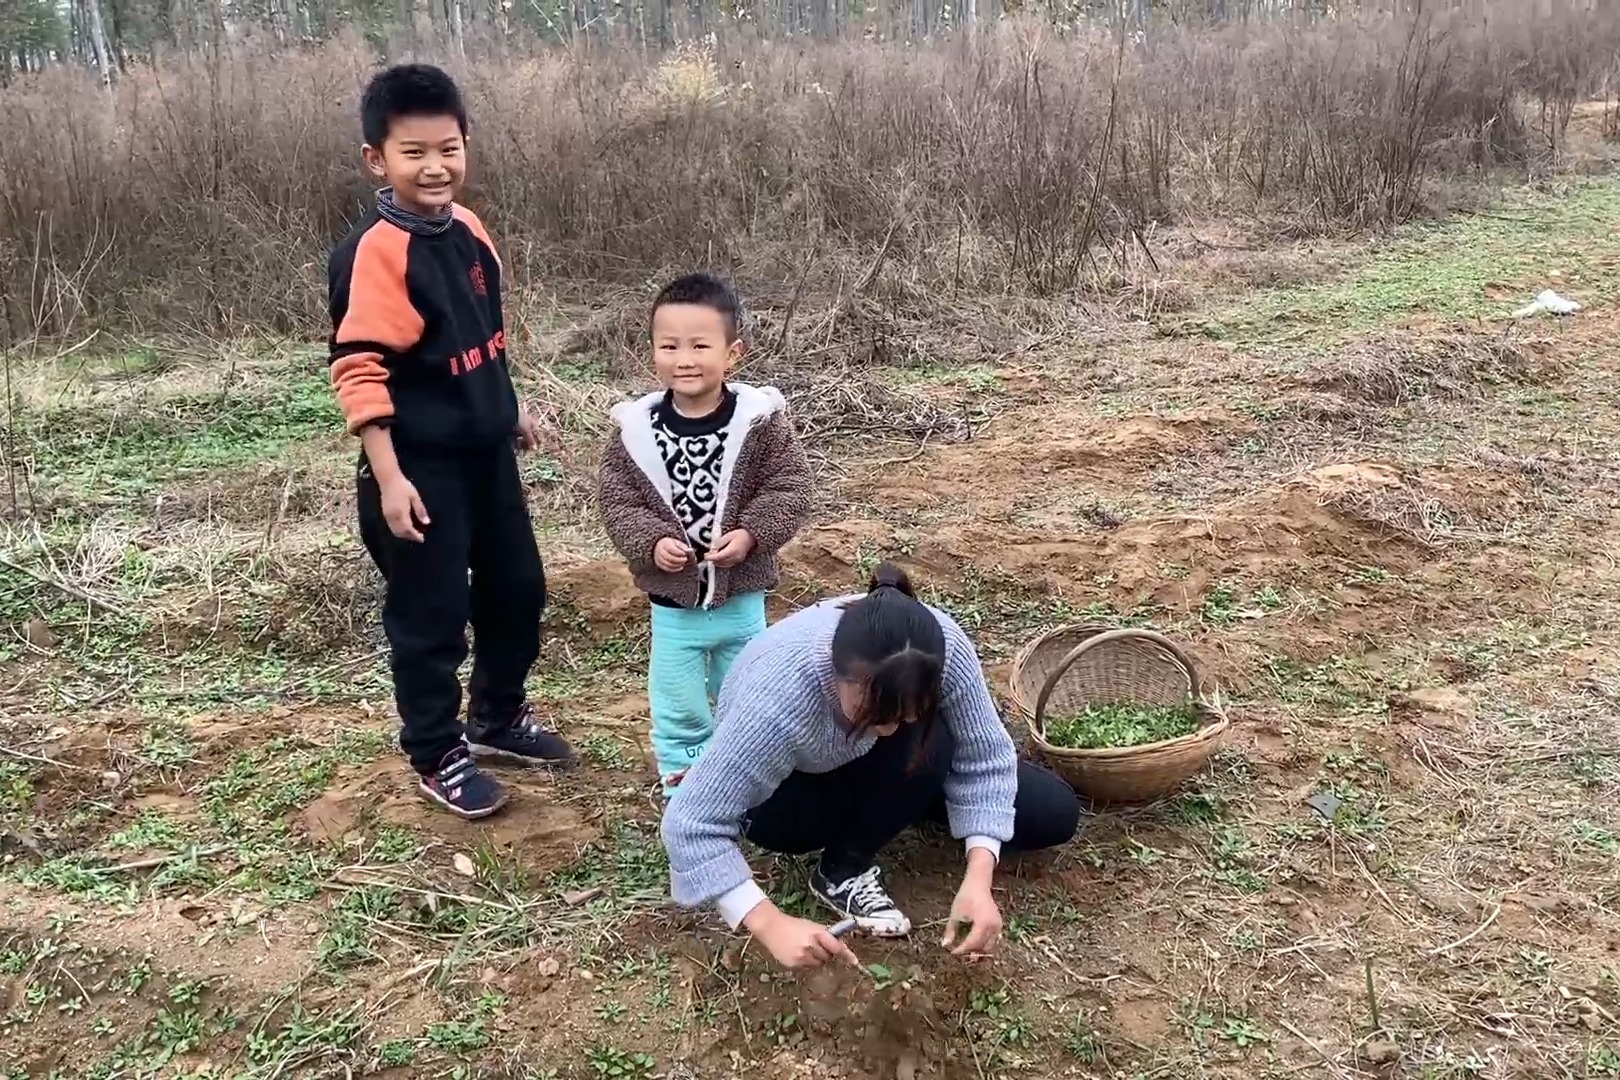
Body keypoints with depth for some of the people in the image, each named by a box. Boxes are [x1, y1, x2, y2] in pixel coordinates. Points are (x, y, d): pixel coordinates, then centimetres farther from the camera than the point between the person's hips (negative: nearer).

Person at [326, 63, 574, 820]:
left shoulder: (466, 229, 4)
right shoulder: (374, 252, -19)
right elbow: (359, 371, -22)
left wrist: (509, 411, 24)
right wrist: (389, 478, -24)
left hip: (486, 453, 8)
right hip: (422, 467, -8)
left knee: (518, 589, 19)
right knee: (430, 616, 6)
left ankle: (497, 718, 39)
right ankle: (438, 757, 24)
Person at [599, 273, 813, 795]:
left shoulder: (761, 419, -13)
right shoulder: (635, 429, -10)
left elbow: (790, 490, -10)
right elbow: (618, 502, -5)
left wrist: (751, 534, -23)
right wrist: (651, 542, -21)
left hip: (742, 598, 0)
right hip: (672, 604, 0)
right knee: (678, 711, 15)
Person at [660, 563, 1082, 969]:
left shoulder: (944, 647, -34)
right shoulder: (778, 701, -43)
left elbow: (984, 756, -24)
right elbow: (692, 824, -38)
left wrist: (978, 880, -36)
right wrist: (771, 924, -47)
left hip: (875, 768, 4)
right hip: (789, 793, -4)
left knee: (1054, 814, -7)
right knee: (928, 742, -34)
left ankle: (901, 800, 12)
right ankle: (844, 868, -11)